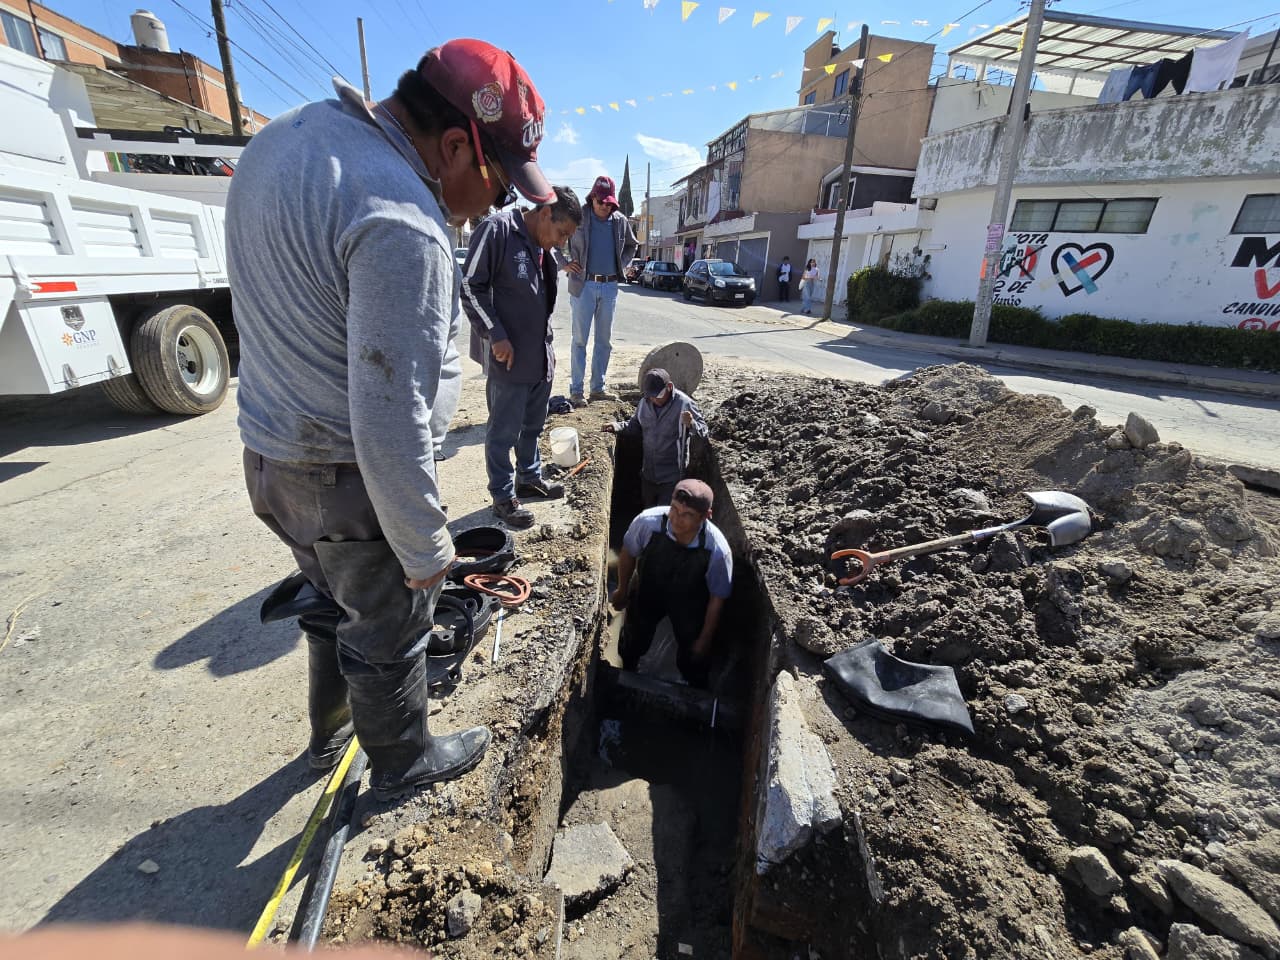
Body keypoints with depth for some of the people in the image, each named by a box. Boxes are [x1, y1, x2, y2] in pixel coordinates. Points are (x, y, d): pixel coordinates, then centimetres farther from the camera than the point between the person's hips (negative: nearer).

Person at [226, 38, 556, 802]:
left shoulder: (287, 136, 4)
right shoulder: (402, 225, -27)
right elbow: (390, 420, -27)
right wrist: (425, 547, -16)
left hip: (270, 454, 9)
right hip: (351, 478, -9)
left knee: (334, 602, 29)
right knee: (388, 633, 15)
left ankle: (331, 732, 54)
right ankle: (404, 764, 42)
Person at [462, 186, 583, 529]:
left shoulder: (543, 247, 13)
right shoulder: (496, 229, -12)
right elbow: (470, 285, -15)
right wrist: (496, 336, -18)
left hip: (540, 355, 8)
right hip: (508, 355, -8)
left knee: (533, 424, 18)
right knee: (503, 430, 2)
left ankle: (529, 477, 35)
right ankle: (503, 496, 14)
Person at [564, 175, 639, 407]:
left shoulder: (620, 221, 8)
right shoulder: (578, 216, -5)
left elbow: (632, 246, 26)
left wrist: (621, 265, 12)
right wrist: (564, 263, -5)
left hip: (610, 286, 5)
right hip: (584, 285, -4)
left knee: (604, 340, 8)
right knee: (580, 339, -4)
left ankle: (598, 388, 17)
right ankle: (576, 390, 1)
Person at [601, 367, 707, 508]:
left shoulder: (684, 403, -17)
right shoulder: (644, 402, -2)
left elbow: (703, 429, -13)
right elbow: (635, 425, 11)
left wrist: (691, 424, -35)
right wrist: (617, 427, -7)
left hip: (671, 475, -5)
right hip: (648, 471, 6)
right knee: (647, 510, 23)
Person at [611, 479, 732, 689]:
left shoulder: (717, 550, -37)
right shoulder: (648, 521, -36)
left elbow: (717, 598, -19)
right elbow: (628, 553, -13)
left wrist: (705, 639, -7)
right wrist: (622, 590, 2)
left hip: (689, 606, -1)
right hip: (647, 593, 2)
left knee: (693, 658, 20)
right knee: (633, 640, 28)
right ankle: (626, 677, 63)